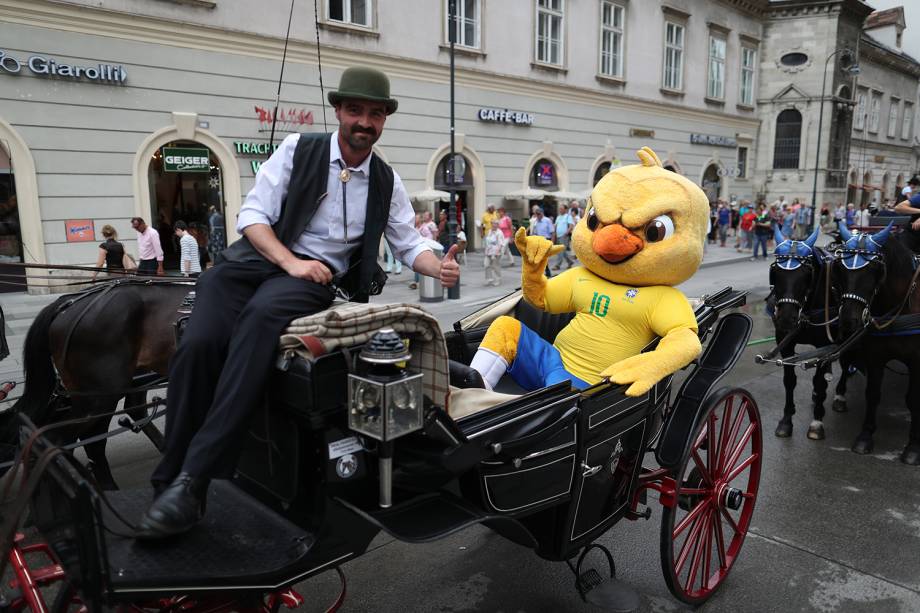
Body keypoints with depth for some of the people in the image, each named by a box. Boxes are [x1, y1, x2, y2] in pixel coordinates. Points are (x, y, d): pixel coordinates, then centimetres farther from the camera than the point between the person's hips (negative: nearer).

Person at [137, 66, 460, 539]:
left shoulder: (387, 181, 14)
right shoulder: (298, 149, 7)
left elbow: (409, 244, 17)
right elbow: (252, 214, 2)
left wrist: (441, 267, -5)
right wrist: (292, 261, -13)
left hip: (322, 276, 0)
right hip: (260, 257, 1)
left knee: (262, 314, -37)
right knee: (198, 344, -29)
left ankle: (192, 479, -35)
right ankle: (172, 479, -16)